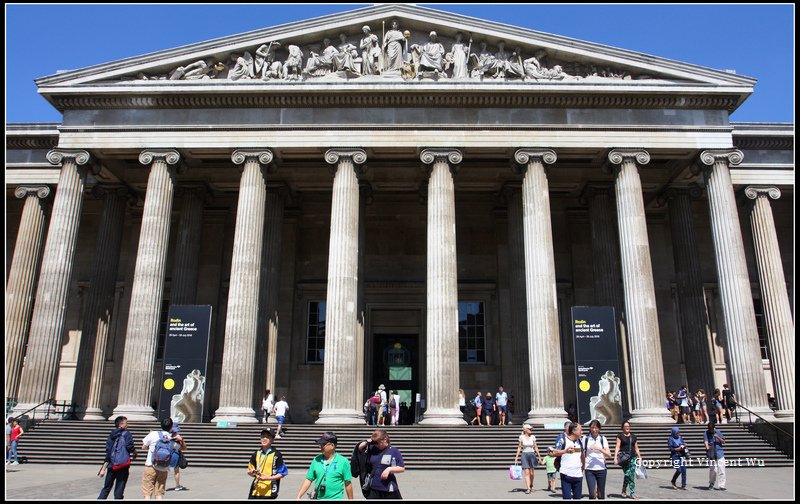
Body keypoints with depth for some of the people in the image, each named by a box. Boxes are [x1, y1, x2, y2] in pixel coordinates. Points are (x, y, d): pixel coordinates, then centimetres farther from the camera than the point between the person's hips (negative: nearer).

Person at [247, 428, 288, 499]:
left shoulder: (276, 455, -5)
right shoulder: (256, 454, 11)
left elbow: (282, 473, -5)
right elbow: (251, 472, 18)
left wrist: (268, 478, -17)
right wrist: (251, 473, -5)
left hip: (269, 492, -5)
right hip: (255, 492, 5)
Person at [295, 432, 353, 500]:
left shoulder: (343, 461, -5)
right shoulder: (316, 460, 5)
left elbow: (348, 483, -1)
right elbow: (308, 480, 7)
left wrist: (350, 499, 1)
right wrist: (298, 497, 1)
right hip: (318, 498, 4)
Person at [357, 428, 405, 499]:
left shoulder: (394, 451, -9)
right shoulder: (373, 449, 3)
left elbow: (402, 468, -6)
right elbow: (360, 448, 14)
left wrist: (389, 469, -21)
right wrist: (367, 441, -6)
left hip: (389, 489, -4)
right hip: (373, 488, 4)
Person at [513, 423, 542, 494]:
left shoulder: (533, 437, 2)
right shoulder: (521, 437, -2)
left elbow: (536, 447, 8)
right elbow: (519, 447, 2)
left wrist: (539, 457, 7)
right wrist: (516, 457, 0)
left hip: (532, 455, 2)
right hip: (524, 455, -2)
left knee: (531, 473, 6)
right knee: (526, 472, -9)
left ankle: (531, 485, 30)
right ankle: (528, 488, -8)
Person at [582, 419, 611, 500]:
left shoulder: (602, 439, 3)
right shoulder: (585, 438, 1)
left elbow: (609, 455, -2)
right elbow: (583, 454, 7)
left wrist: (599, 449, -17)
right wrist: (583, 466, 3)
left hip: (601, 469, 1)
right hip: (589, 470, -1)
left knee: (601, 495, 6)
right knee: (592, 494, -12)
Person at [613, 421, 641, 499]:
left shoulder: (633, 436, 16)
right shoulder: (620, 436, 3)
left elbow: (636, 448, 21)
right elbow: (617, 447, -2)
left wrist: (639, 457, 16)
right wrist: (615, 457, -11)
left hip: (633, 457, 3)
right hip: (624, 457, -3)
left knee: (632, 475, -2)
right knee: (627, 474, -11)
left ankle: (632, 493, 3)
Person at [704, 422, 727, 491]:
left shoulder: (718, 432, 6)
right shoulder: (706, 433, 0)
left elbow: (723, 442, 6)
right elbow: (706, 441, -14)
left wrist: (718, 437, -13)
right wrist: (707, 448, -33)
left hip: (719, 453, 2)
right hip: (711, 454, -2)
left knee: (721, 469, -3)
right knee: (712, 470, -3)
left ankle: (721, 486, 0)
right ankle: (711, 484, 17)